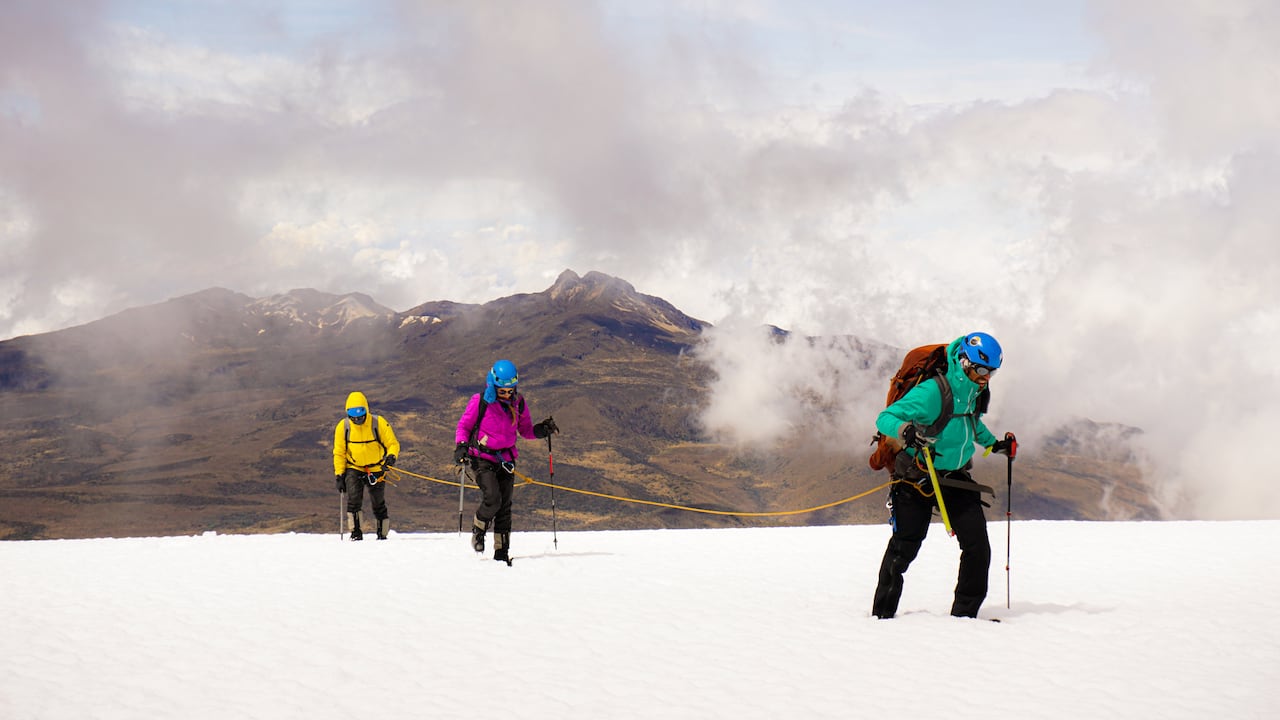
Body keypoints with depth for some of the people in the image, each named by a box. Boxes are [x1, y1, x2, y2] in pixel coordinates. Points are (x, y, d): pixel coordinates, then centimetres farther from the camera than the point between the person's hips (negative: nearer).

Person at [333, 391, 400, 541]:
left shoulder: (379, 423, -14)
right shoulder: (343, 427, -8)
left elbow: (393, 444, -7)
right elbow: (339, 453, 1)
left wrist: (391, 456, -28)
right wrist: (339, 475, -5)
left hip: (376, 469, 0)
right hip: (353, 469, 0)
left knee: (379, 504, 5)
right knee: (354, 500, -19)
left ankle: (382, 534, 20)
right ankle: (356, 533, -12)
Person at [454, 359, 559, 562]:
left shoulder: (518, 403, 3)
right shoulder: (480, 401, -9)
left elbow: (525, 430, 13)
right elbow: (464, 425, 0)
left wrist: (542, 430, -6)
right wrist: (461, 445, -16)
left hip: (506, 459, 4)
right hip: (482, 458, -4)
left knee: (504, 506, 2)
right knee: (492, 498, -21)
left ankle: (502, 551, 8)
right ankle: (478, 530, 7)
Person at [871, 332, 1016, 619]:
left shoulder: (977, 394, 2)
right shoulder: (931, 392, -21)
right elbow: (885, 418, -24)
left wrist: (993, 444, 24)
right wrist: (904, 431, -43)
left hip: (956, 478, 6)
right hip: (917, 479, -6)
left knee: (978, 547, -3)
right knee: (905, 547, 0)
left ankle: (964, 613, 7)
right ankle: (882, 614, 13)